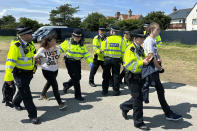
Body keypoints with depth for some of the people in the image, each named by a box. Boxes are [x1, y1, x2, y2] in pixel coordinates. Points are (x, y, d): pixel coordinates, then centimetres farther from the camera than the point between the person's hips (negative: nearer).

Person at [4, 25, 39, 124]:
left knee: (23, 90, 25)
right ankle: (32, 115, 5)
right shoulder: (15, 46, -24)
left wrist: (35, 61, 31)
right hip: (20, 73, -7)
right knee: (26, 94, -4)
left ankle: (16, 103, 52)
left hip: (29, 72, 8)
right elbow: (10, 61, -28)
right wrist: (8, 76, -32)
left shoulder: (30, 43, 0)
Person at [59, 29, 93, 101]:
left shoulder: (82, 45, 9)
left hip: (77, 62, 6)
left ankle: (66, 85, 37)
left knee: (78, 77, 11)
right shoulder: (68, 43, -4)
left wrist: (90, 62, -6)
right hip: (70, 62, -6)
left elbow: (86, 54, 6)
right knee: (75, 78, -7)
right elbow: (59, 49, -4)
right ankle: (78, 95, 6)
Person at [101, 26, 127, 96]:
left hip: (107, 59, 0)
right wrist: (122, 58, 9)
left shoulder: (107, 39, -5)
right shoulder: (121, 39, -3)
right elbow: (123, 51, -3)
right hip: (117, 59, 0)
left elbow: (102, 49, -2)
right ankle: (116, 91, 13)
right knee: (115, 75, 10)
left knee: (106, 75, 11)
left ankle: (105, 90, 16)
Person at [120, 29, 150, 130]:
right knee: (138, 99, -3)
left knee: (139, 97, 17)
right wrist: (142, 62, -28)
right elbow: (130, 65, -25)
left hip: (139, 77, 9)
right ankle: (138, 122, 10)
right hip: (132, 77, -9)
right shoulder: (130, 49, -16)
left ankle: (124, 107, 40)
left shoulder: (140, 49, 13)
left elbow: (143, 59, 24)